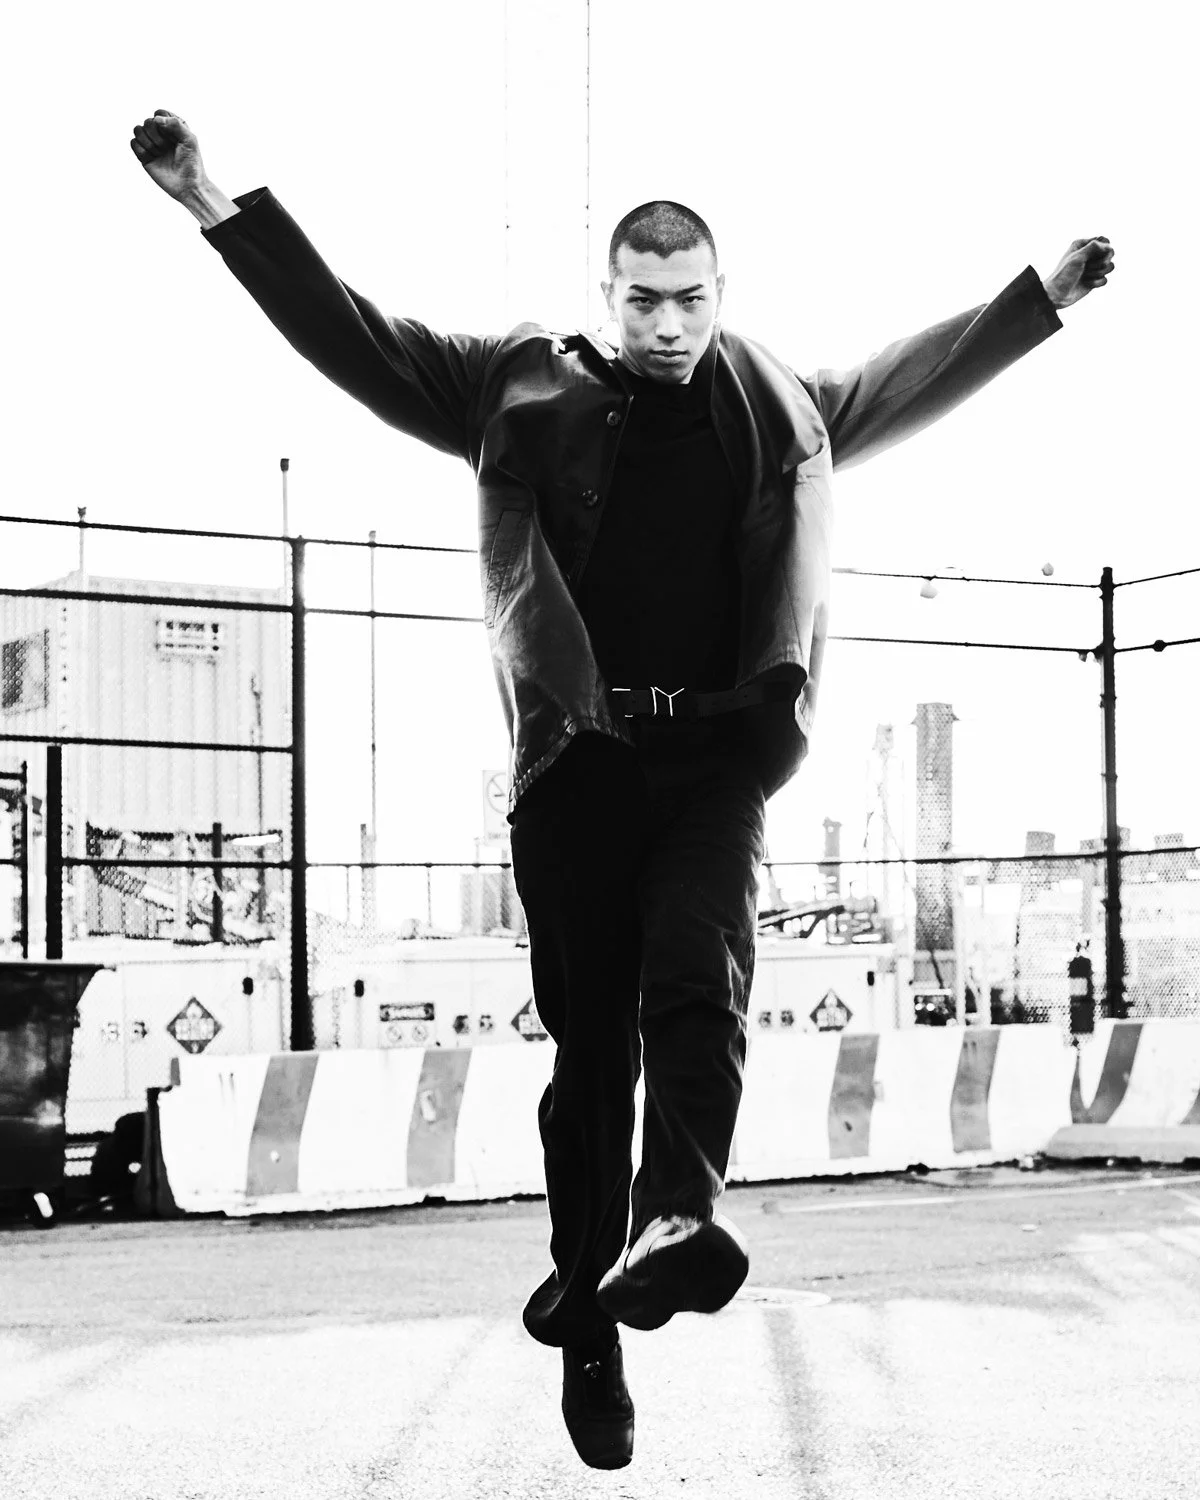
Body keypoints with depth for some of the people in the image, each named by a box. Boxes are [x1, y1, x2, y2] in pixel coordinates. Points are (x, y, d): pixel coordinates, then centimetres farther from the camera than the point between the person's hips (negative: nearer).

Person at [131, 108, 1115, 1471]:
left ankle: (672, 1219, -42)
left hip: (714, 760, 2)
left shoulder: (780, 408, 17)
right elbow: (351, 332, 8)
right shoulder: (525, 388, 8)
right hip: (577, 758, -1)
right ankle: (589, 1337, 7)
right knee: (590, 1040, -1)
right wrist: (221, 209, 2)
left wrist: (1041, 296, 35)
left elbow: (913, 377, 32)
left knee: (697, 978, -24)